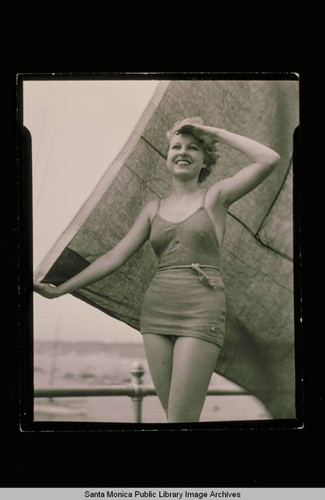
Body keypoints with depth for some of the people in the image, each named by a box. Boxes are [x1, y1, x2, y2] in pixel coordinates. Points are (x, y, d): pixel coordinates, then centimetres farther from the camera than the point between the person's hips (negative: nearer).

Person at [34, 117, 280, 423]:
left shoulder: (215, 197, 5)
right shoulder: (154, 209, 15)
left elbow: (269, 160, -9)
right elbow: (115, 257, 13)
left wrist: (216, 132, 0)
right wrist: (59, 291, 10)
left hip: (201, 315, -4)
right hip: (156, 313, 5)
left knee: (181, 419, -11)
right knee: (173, 416, 4)